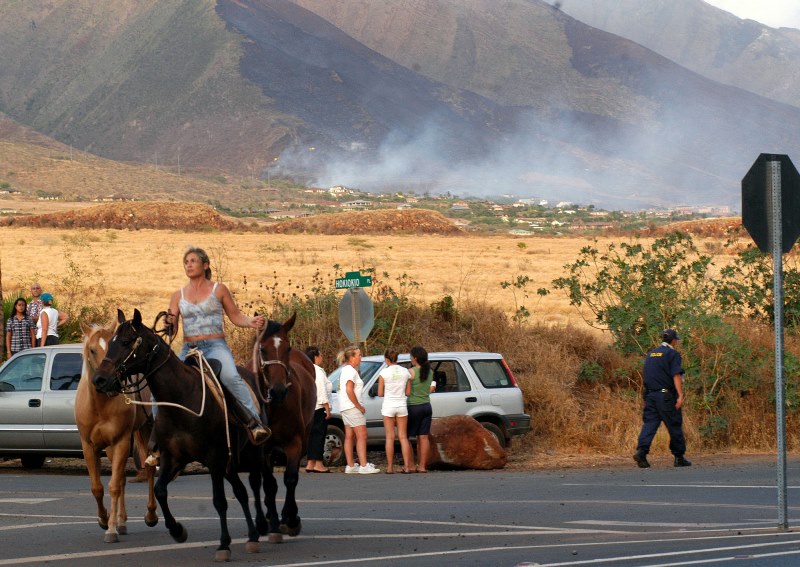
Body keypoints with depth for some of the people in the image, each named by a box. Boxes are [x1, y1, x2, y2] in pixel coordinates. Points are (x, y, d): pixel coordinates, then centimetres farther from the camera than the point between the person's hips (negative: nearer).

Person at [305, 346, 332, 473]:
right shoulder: (318, 372, -11)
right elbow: (322, 392, -16)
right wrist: (327, 409, -14)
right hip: (319, 408, -9)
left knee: (311, 435, 10)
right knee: (319, 434, -7)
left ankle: (310, 463, 10)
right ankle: (318, 464, -9)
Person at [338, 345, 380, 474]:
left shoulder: (345, 370, 15)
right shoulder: (351, 371, -16)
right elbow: (349, 390, -25)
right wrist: (359, 406, -18)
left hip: (345, 408, 10)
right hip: (352, 407, -10)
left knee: (350, 436, 10)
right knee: (362, 436, -9)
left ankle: (350, 466, 12)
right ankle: (363, 466, -13)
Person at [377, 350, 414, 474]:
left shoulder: (384, 373, -8)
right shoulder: (406, 372, 0)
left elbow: (380, 393, -6)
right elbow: (408, 392, 4)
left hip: (388, 406, -2)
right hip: (402, 406, 2)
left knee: (390, 437, 3)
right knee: (403, 437, 7)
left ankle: (390, 467, 3)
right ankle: (406, 466, 1)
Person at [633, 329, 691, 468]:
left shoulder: (651, 354, 16)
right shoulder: (672, 354, -6)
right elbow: (676, 375, -14)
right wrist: (680, 395, -18)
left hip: (650, 395, 6)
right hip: (667, 396, -6)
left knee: (649, 424, 0)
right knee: (675, 426, 4)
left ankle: (641, 451, -20)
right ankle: (679, 458, 10)